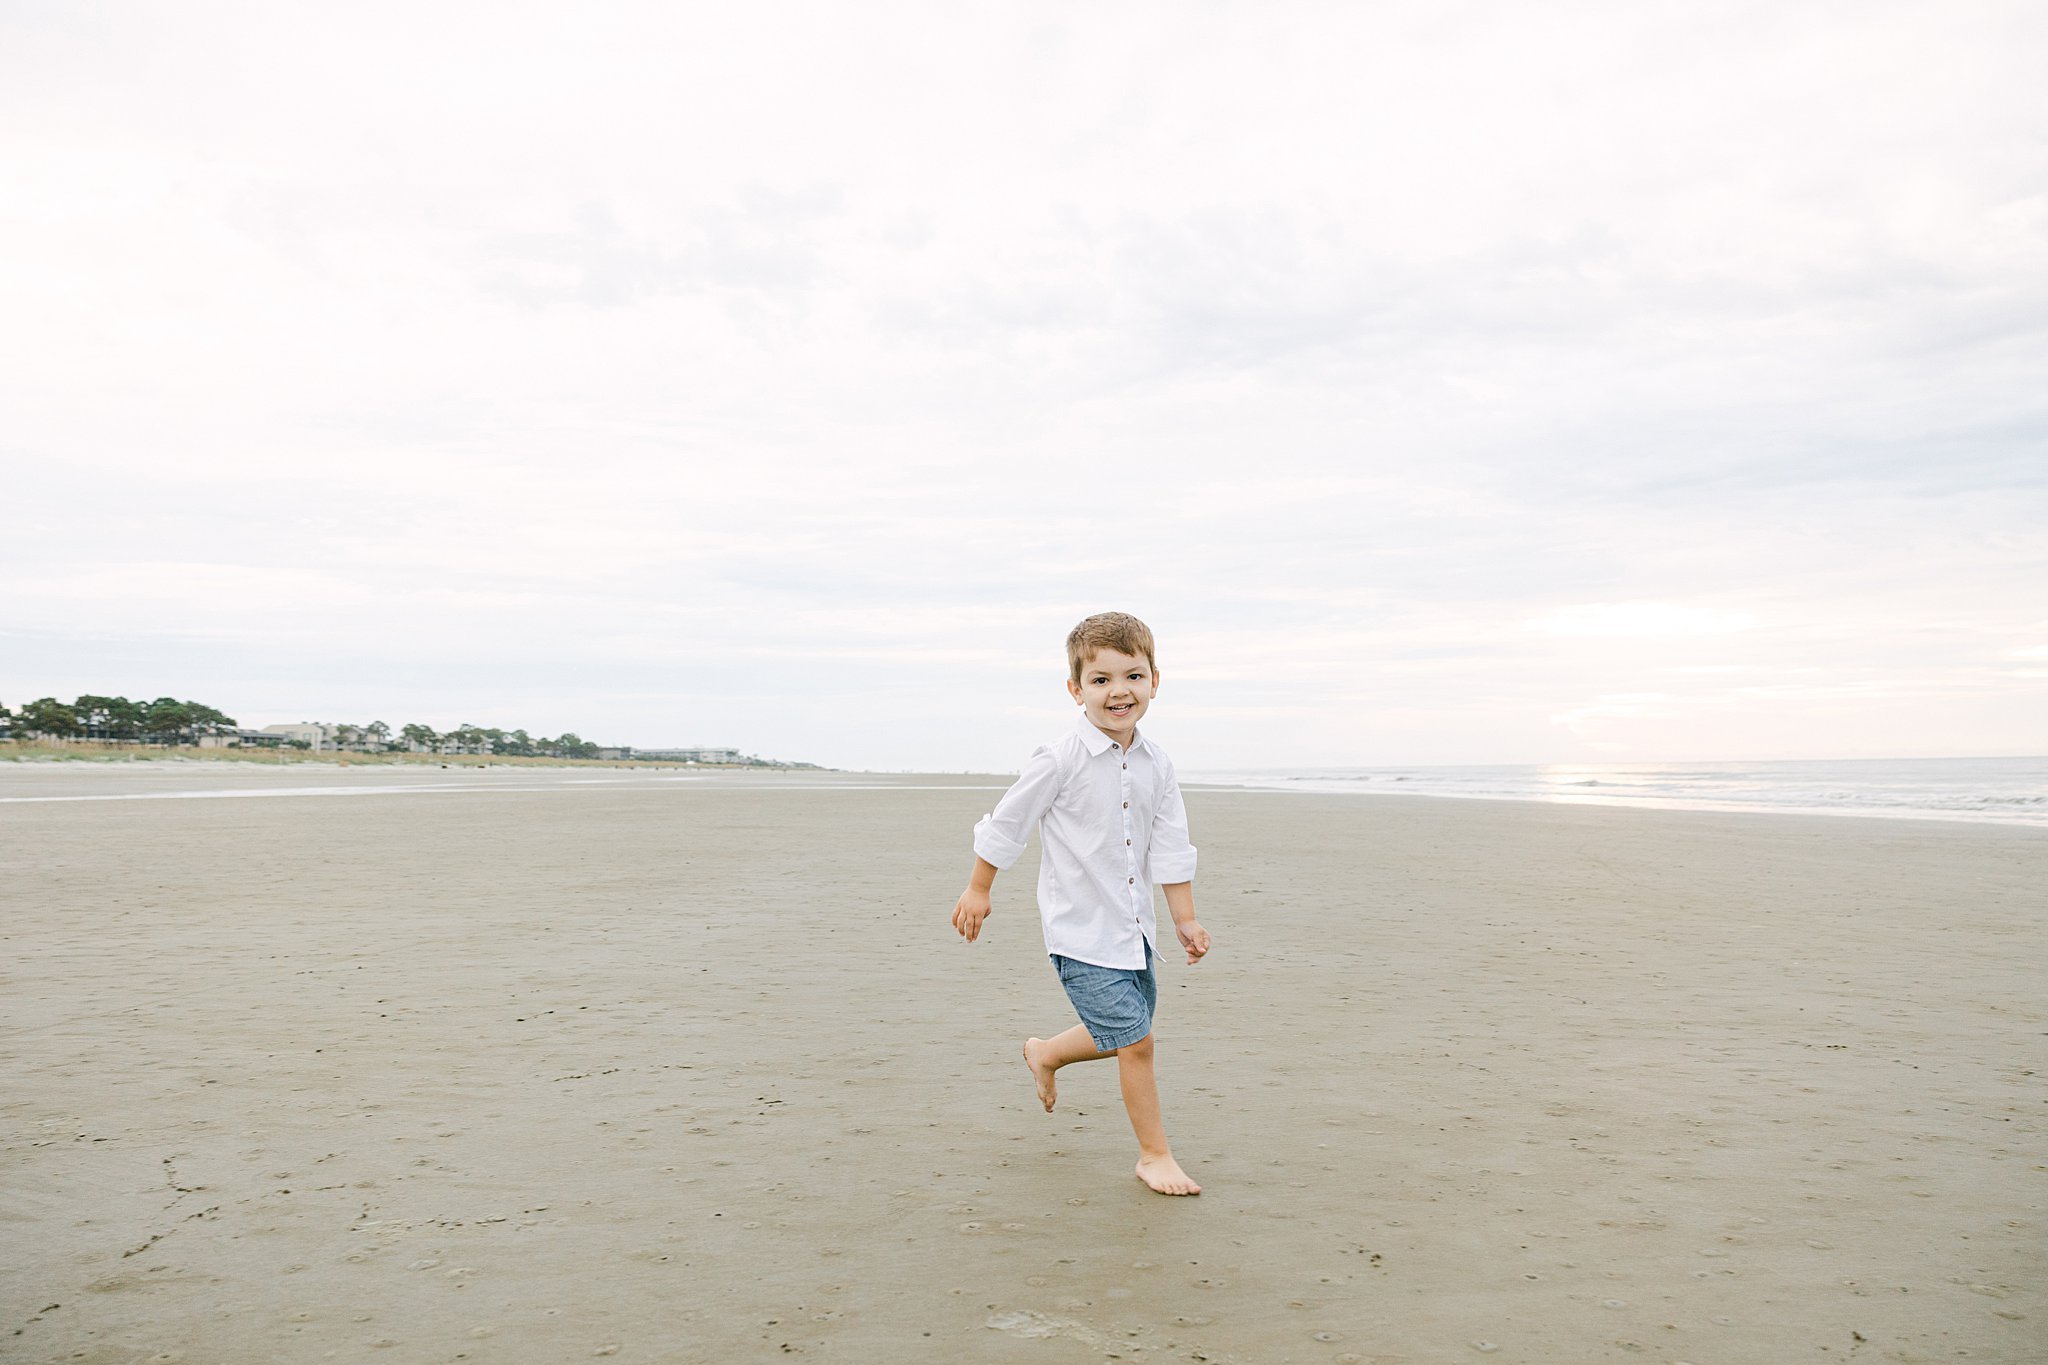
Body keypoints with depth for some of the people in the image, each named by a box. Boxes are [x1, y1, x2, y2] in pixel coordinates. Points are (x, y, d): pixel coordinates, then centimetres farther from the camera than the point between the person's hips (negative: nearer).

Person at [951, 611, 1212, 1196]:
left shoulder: (1156, 766, 0)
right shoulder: (1061, 759, -18)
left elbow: (1171, 848, 5)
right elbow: (1006, 824, -7)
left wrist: (1186, 920, 3)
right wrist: (978, 890, 0)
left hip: (1132, 926, 7)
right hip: (1080, 928, -7)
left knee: (1121, 1034, 18)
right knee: (1134, 1039, -6)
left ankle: (1044, 1054, 46)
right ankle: (1155, 1155, 13)